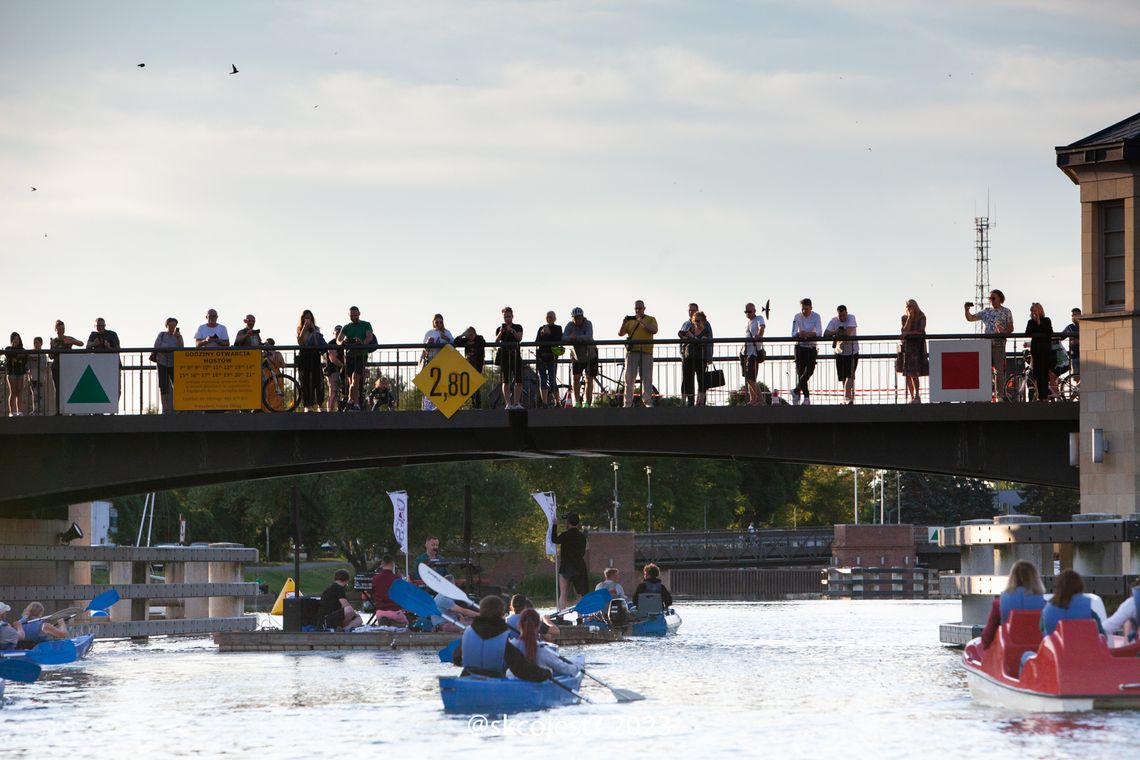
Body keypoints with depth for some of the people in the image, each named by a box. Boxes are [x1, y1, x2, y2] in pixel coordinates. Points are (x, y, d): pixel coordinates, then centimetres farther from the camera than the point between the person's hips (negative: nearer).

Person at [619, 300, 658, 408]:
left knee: (647, 378, -3)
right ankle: (628, 402, 0)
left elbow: (654, 330, -7)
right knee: (629, 378, -1)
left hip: (646, 352, -2)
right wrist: (623, 323, -8)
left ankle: (647, 402, -1)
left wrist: (642, 322, -14)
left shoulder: (650, 320, 10)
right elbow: (620, 334, 10)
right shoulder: (630, 321, 16)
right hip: (632, 352, 2)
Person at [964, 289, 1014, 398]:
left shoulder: (1006, 312, 4)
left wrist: (1002, 332, -18)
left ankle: (999, 395, 0)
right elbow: (970, 318, 15)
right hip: (986, 344, 4)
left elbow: (1010, 328, 2)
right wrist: (967, 309, -3)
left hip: (999, 344, -4)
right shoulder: (986, 312, 14)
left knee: (999, 371, -4)